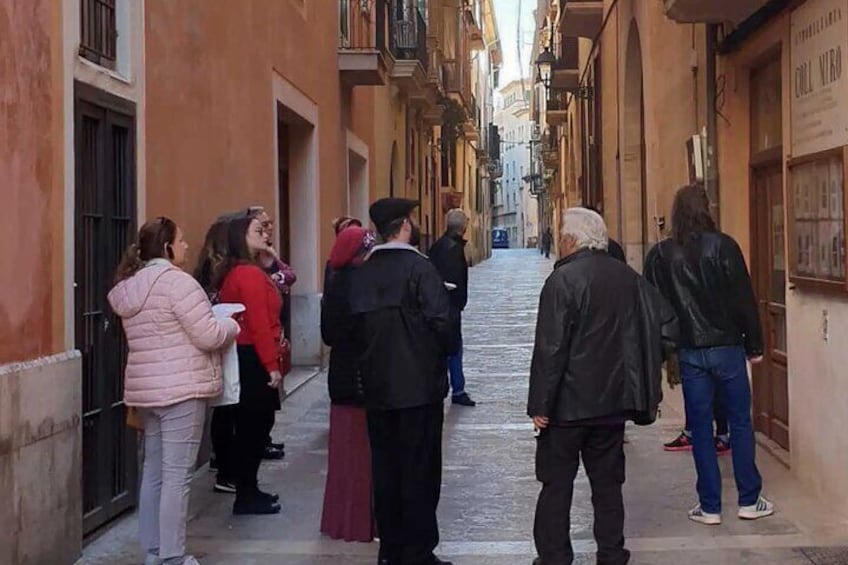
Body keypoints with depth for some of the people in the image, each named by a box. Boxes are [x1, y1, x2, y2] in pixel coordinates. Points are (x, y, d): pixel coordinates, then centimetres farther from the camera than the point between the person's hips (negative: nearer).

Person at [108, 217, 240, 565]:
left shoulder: (130, 287, 14)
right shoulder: (176, 280, -14)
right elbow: (208, 336, -17)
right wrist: (232, 325, 3)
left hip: (147, 389, 9)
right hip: (181, 389, -9)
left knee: (154, 472, 13)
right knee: (177, 476, -5)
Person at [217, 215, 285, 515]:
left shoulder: (232, 273, 14)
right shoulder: (250, 274, -16)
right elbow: (259, 324, -20)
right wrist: (272, 365, -18)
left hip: (241, 355, 10)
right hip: (253, 359, -10)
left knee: (250, 425, 15)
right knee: (255, 424, -3)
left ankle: (248, 490, 23)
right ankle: (246, 497, 3)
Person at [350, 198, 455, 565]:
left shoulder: (363, 273, 4)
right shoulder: (419, 267, -12)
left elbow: (355, 325, 3)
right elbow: (440, 321, -18)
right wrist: (447, 350, 1)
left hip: (377, 386, 5)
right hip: (419, 384, -5)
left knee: (385, 469, 12)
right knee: (419, 471, 2)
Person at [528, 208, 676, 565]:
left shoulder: (563, 280, -15)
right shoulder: (627, 277, 4)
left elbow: (550, 348, -18)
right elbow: (666, 322, 9)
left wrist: (540, 404, -14)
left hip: (568, 402, -5)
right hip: (613, 401, 6)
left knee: (556, 484, 5)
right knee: (608, 482, 14)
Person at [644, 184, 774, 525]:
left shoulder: (660, 255, -1)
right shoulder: (723, 247, -8)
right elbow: (744, 300, -6)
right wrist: (754, 345, 3)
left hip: (689, 352, 2)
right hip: (727, 347, -2)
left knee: (700, 428, 7)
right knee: (740, 422, 9)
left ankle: (709, 507, 10)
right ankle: (749, 501, 14)